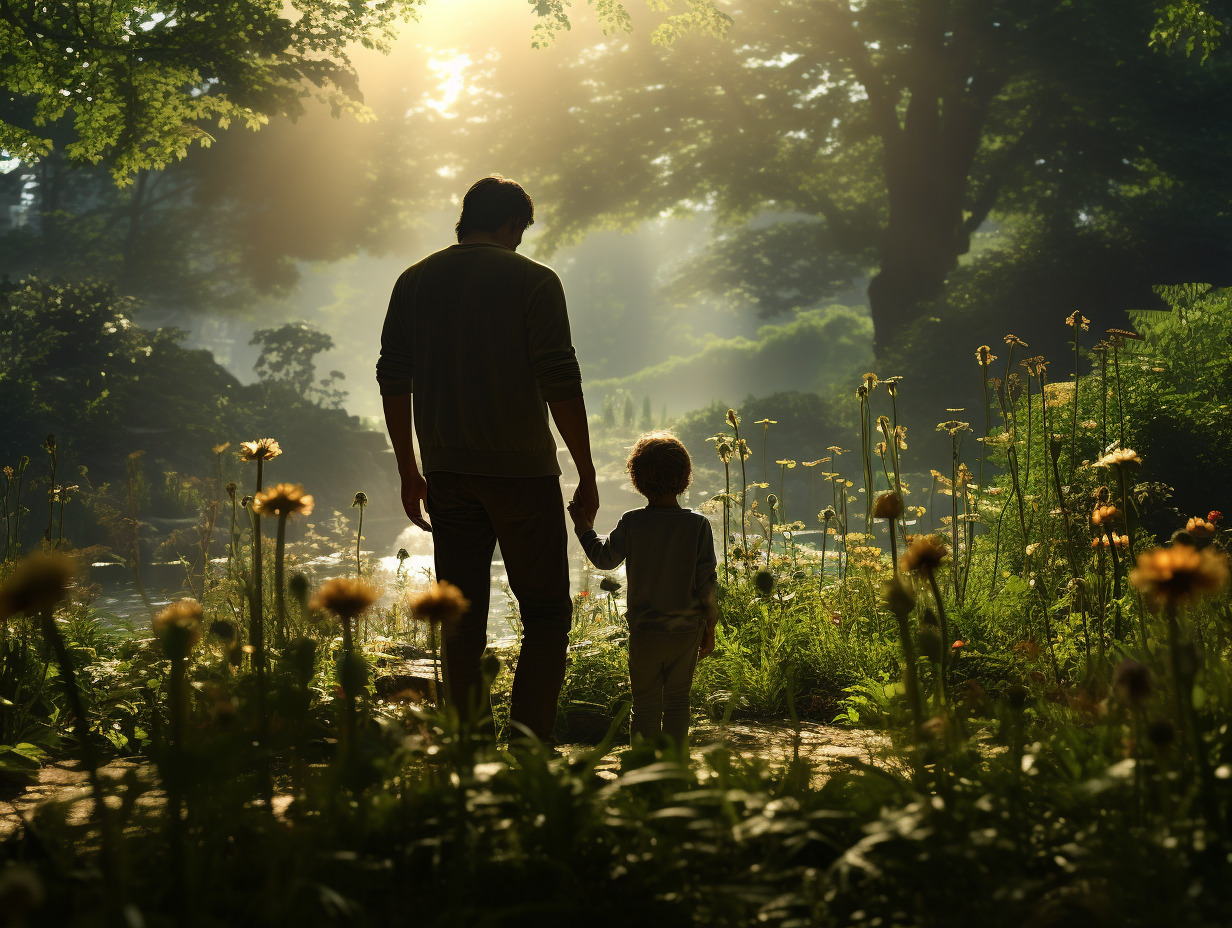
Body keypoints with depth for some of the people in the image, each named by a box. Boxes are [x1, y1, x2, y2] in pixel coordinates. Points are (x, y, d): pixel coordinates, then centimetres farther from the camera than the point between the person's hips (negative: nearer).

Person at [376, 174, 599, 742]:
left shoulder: (415, 282, 9)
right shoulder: (532, 281, -5)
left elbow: (392, 381, 8)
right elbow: (560, 384, -10)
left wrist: (409, 472, 15)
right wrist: (587, 474, -4)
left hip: (447, 475, 4)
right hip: (521, 471, -4)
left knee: (461, 619, 10)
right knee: (546, 612, 5)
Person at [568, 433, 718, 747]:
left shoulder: (631, 523, -8)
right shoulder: (698, 524, -7)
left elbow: (604, 558, 4)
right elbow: (707, 580, -5)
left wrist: (584, 527, 20)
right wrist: (709, 626, 6)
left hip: (644, 631, 0)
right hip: (686, 631, 1)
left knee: (645, 706, 8)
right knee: (677, 703, 11)